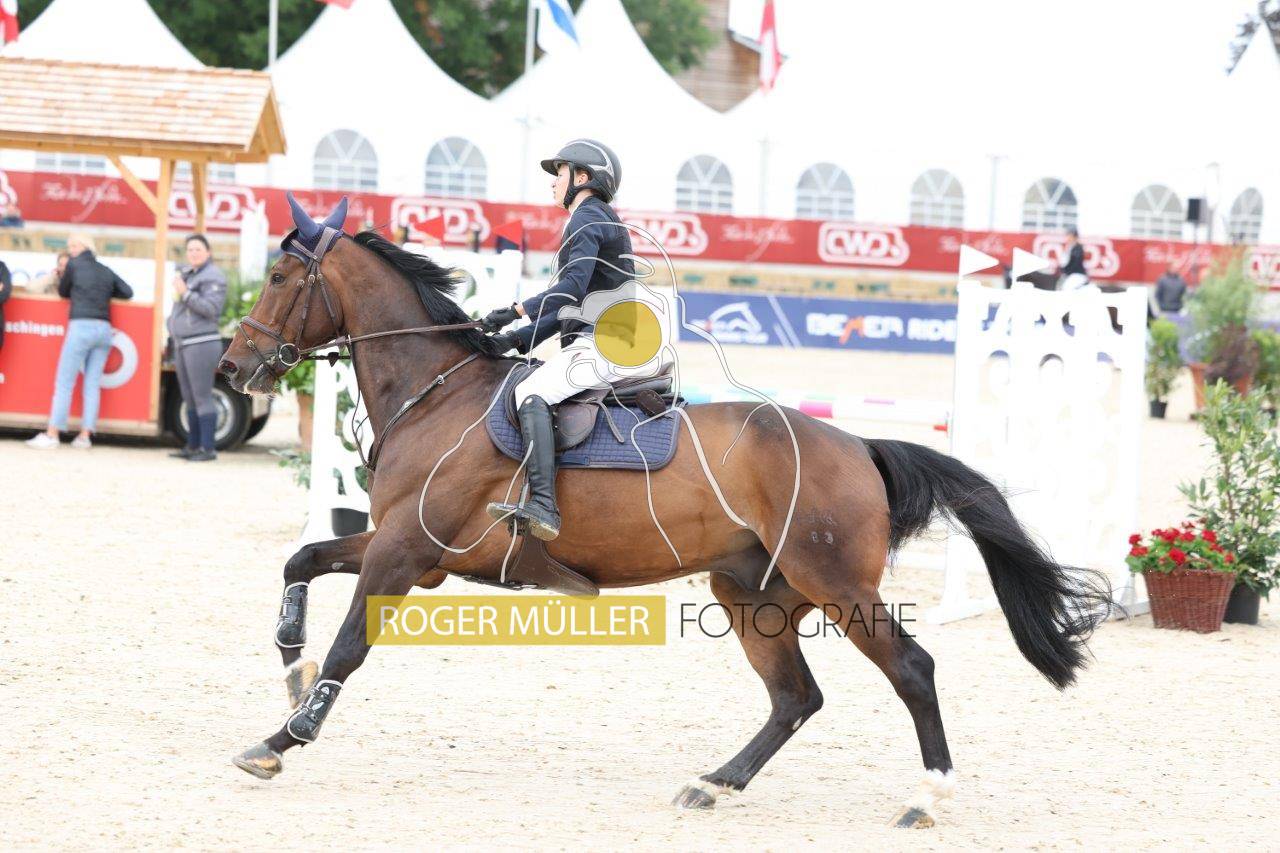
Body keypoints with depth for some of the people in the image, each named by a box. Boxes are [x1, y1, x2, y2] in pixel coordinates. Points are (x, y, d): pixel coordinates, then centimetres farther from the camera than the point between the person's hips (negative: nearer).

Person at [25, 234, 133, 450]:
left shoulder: (74, 264, 4)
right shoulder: (106, 272, 17)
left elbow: (62, 292, 13)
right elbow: (128, 292, 15)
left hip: (82, 326, -5)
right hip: (104, 328, 5)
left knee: (64, 382, -3)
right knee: (92, 384, 5)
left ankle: (52, 435, -5)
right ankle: (85, 436, 2)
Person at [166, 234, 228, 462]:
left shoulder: (213, 276, -9)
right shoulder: (187, 273, 17)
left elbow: (210, 308, -19)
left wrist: (185, 293, -22)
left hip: (202, 344, -9)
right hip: (183, 345, 9)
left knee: (202, 397, -10)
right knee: (190, 399, 11)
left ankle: (208, 449, -10)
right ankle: (193, 446, 16)